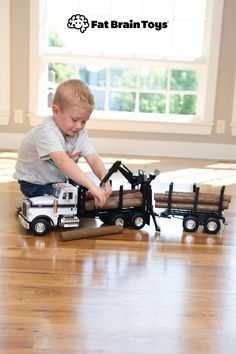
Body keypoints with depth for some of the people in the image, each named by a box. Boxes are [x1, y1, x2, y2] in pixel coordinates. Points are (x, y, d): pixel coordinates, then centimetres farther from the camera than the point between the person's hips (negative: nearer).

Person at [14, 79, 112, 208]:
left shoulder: (80, 132, -9)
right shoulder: (46, 133, -34)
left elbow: (93, 159, -18)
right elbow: (62, 161, -49)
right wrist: (92, 186, -58)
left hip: (61, 180, 7)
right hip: (35, 184, -6)